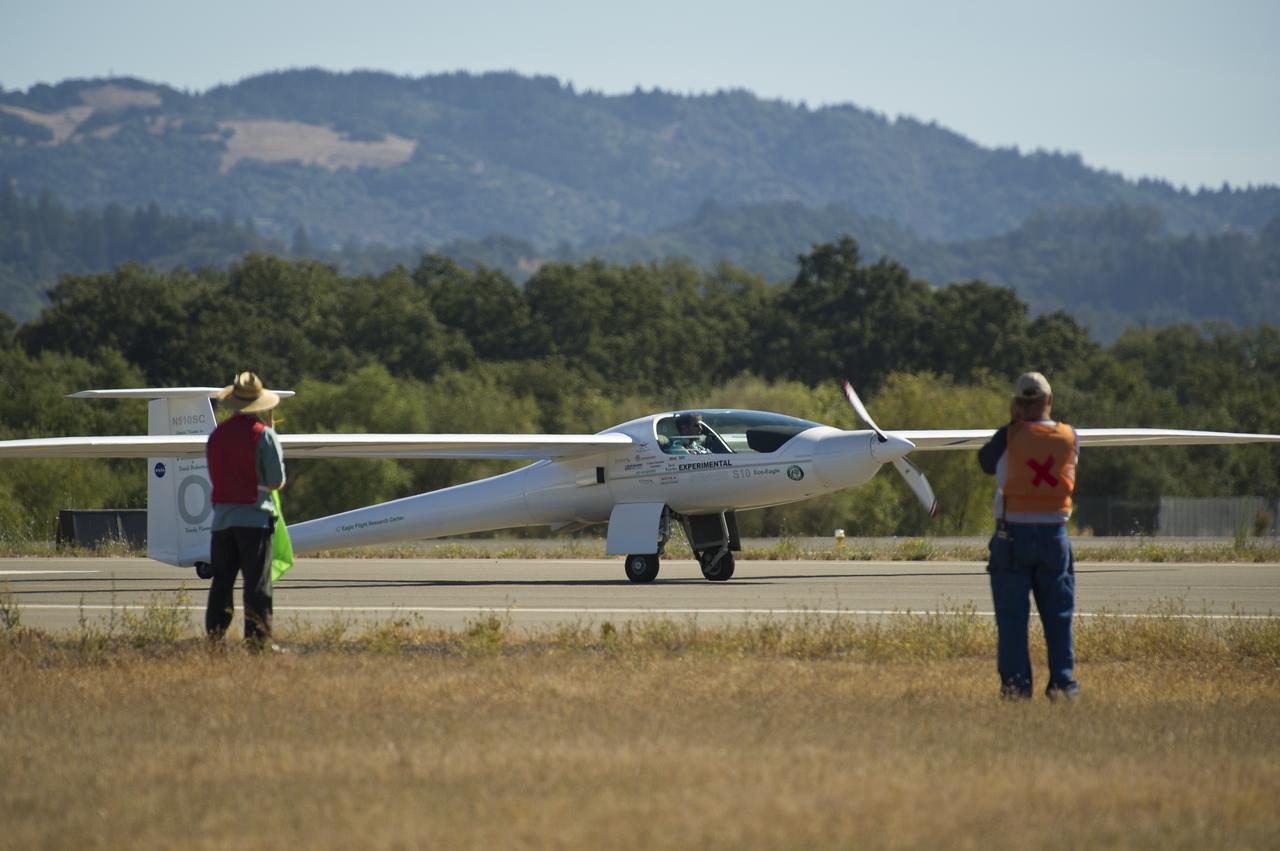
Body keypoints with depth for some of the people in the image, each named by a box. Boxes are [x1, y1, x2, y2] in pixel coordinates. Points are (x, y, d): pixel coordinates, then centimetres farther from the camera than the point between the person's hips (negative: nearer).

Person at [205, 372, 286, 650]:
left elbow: (215, 476, 15)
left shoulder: (216, 435, 9)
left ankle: (214, 636, 9)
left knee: (221, 582, 10)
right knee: (257, 584, -3)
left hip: (222, 518, 5)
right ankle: (258, 638, -7)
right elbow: (276, 481, -7)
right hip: (255, 518, -5)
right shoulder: (264, 434, -8)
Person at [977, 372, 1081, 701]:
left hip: (1012, 535, -2)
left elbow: (986, 462, 8)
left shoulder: (1009, 437, -9)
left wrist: (1014, 423, 11)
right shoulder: (1070, 437, -2)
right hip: (1054, 534, 2)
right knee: (1058, 615, 9)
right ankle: (1062, 681, 7)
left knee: (1012, 615, 3)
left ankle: (1016, 682, -1)